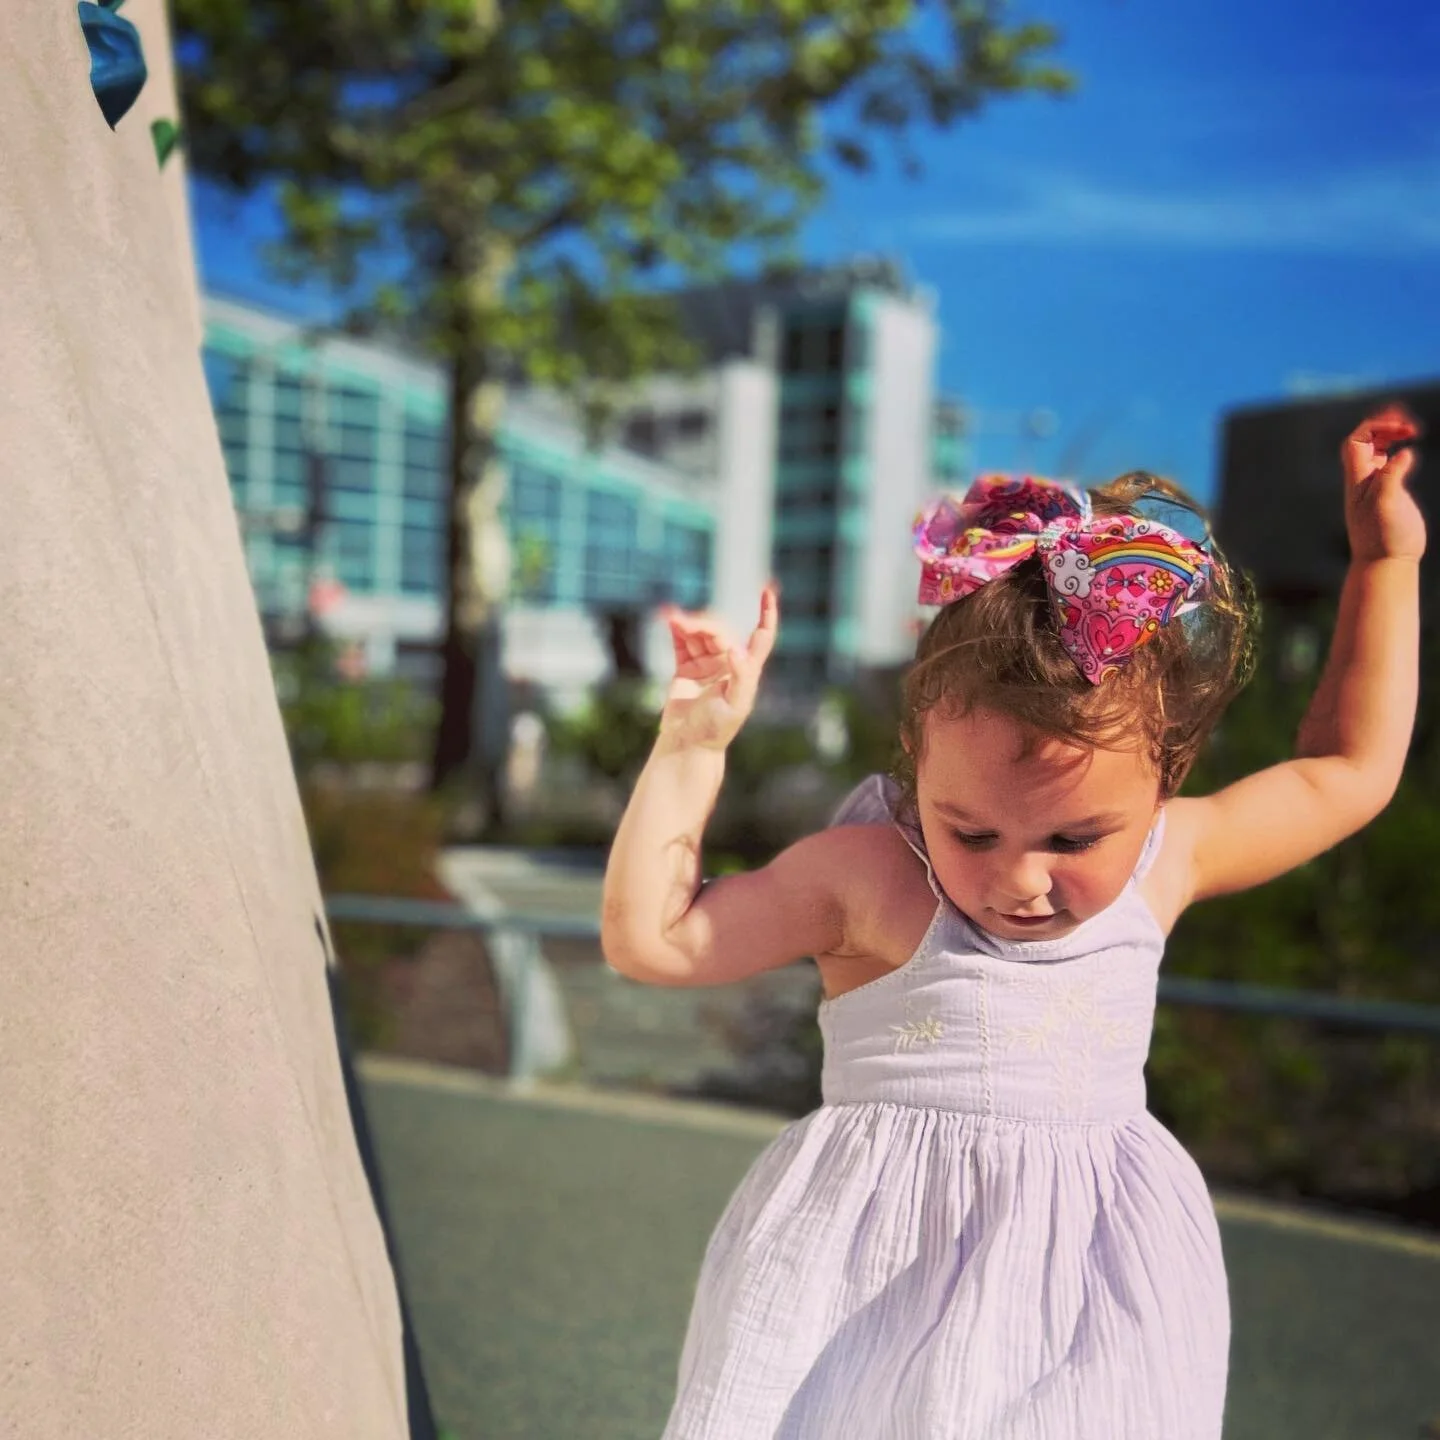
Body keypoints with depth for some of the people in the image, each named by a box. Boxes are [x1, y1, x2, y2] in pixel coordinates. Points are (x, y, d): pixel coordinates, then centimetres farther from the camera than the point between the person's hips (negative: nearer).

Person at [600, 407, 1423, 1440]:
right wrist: (694, 746, -17)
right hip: (878, 1273, -2)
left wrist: (1387, 563, 13)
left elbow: (1347, 772, 12)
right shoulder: (867, 880, -14)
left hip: (1088, 1262, 3)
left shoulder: (1168, 859, -3)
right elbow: (649, 938, -11)